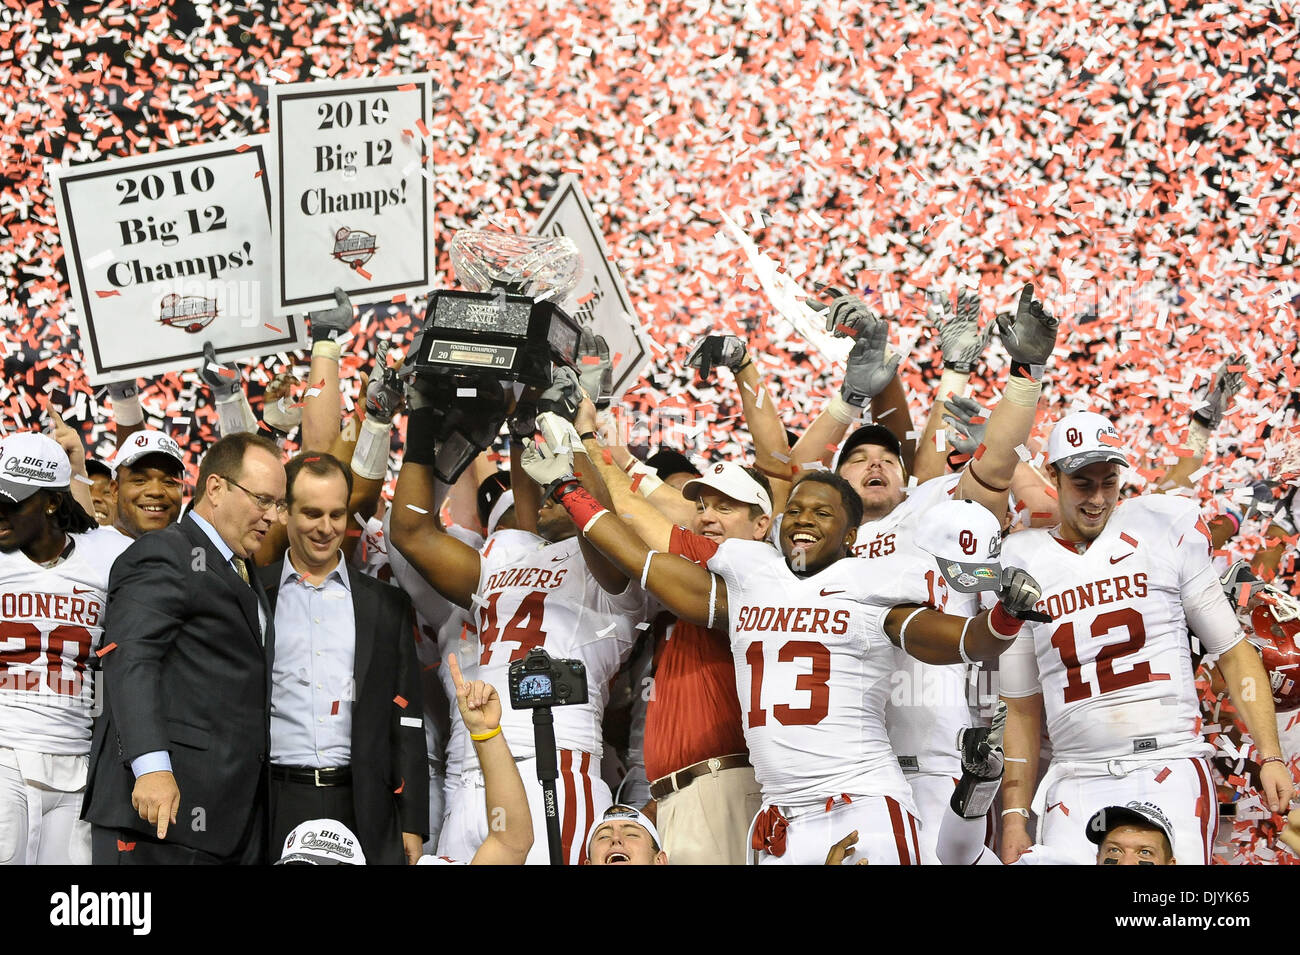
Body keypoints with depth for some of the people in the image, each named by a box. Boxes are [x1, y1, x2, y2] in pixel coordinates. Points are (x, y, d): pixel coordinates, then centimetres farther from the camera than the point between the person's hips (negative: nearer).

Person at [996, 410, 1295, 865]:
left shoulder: (1164, 531, 4)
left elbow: (1233, 652, 6)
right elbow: (1022, 709, 15)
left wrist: (1270, 757, -3)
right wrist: (1015, 816, 10)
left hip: (1171, 770, -2)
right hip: (1077, 784, 2)